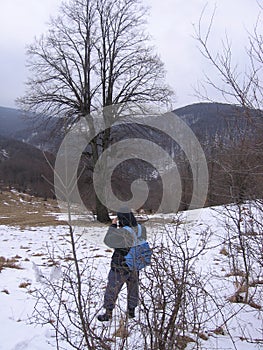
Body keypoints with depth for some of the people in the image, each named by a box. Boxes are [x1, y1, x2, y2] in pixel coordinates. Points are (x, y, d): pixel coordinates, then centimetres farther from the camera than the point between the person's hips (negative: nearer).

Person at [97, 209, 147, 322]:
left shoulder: (121, 233, -30)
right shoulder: (141, 229, -12)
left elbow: (107, 240, -15)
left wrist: (113, 226, -7)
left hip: (120, 267, -6)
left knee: (112, 289, 13)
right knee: (133, 288, 23)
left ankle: (108, 313, 26)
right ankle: (131, 311, 37)